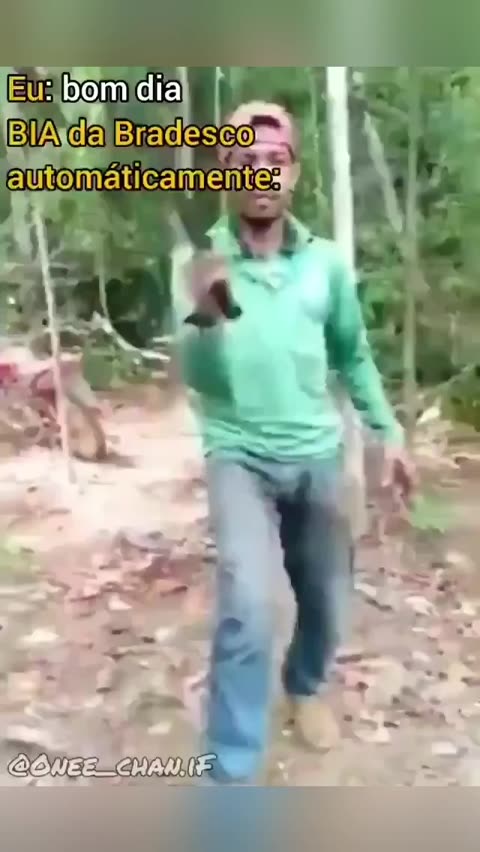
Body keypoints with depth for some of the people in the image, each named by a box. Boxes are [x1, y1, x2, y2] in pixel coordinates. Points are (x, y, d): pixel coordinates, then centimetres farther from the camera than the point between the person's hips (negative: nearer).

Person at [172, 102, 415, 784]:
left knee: (329, 602, 16)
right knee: (247, 608, -21)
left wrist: (389, 431, 12)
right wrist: (205, 316, -34)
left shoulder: (325, 261, -1)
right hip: (239, 457, -3)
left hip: (317, 457, 4)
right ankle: (233, 774, -5)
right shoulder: (202, 262, -9)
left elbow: (353, 355, 12)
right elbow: (195, 378, -15)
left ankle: (305, 685, 49)